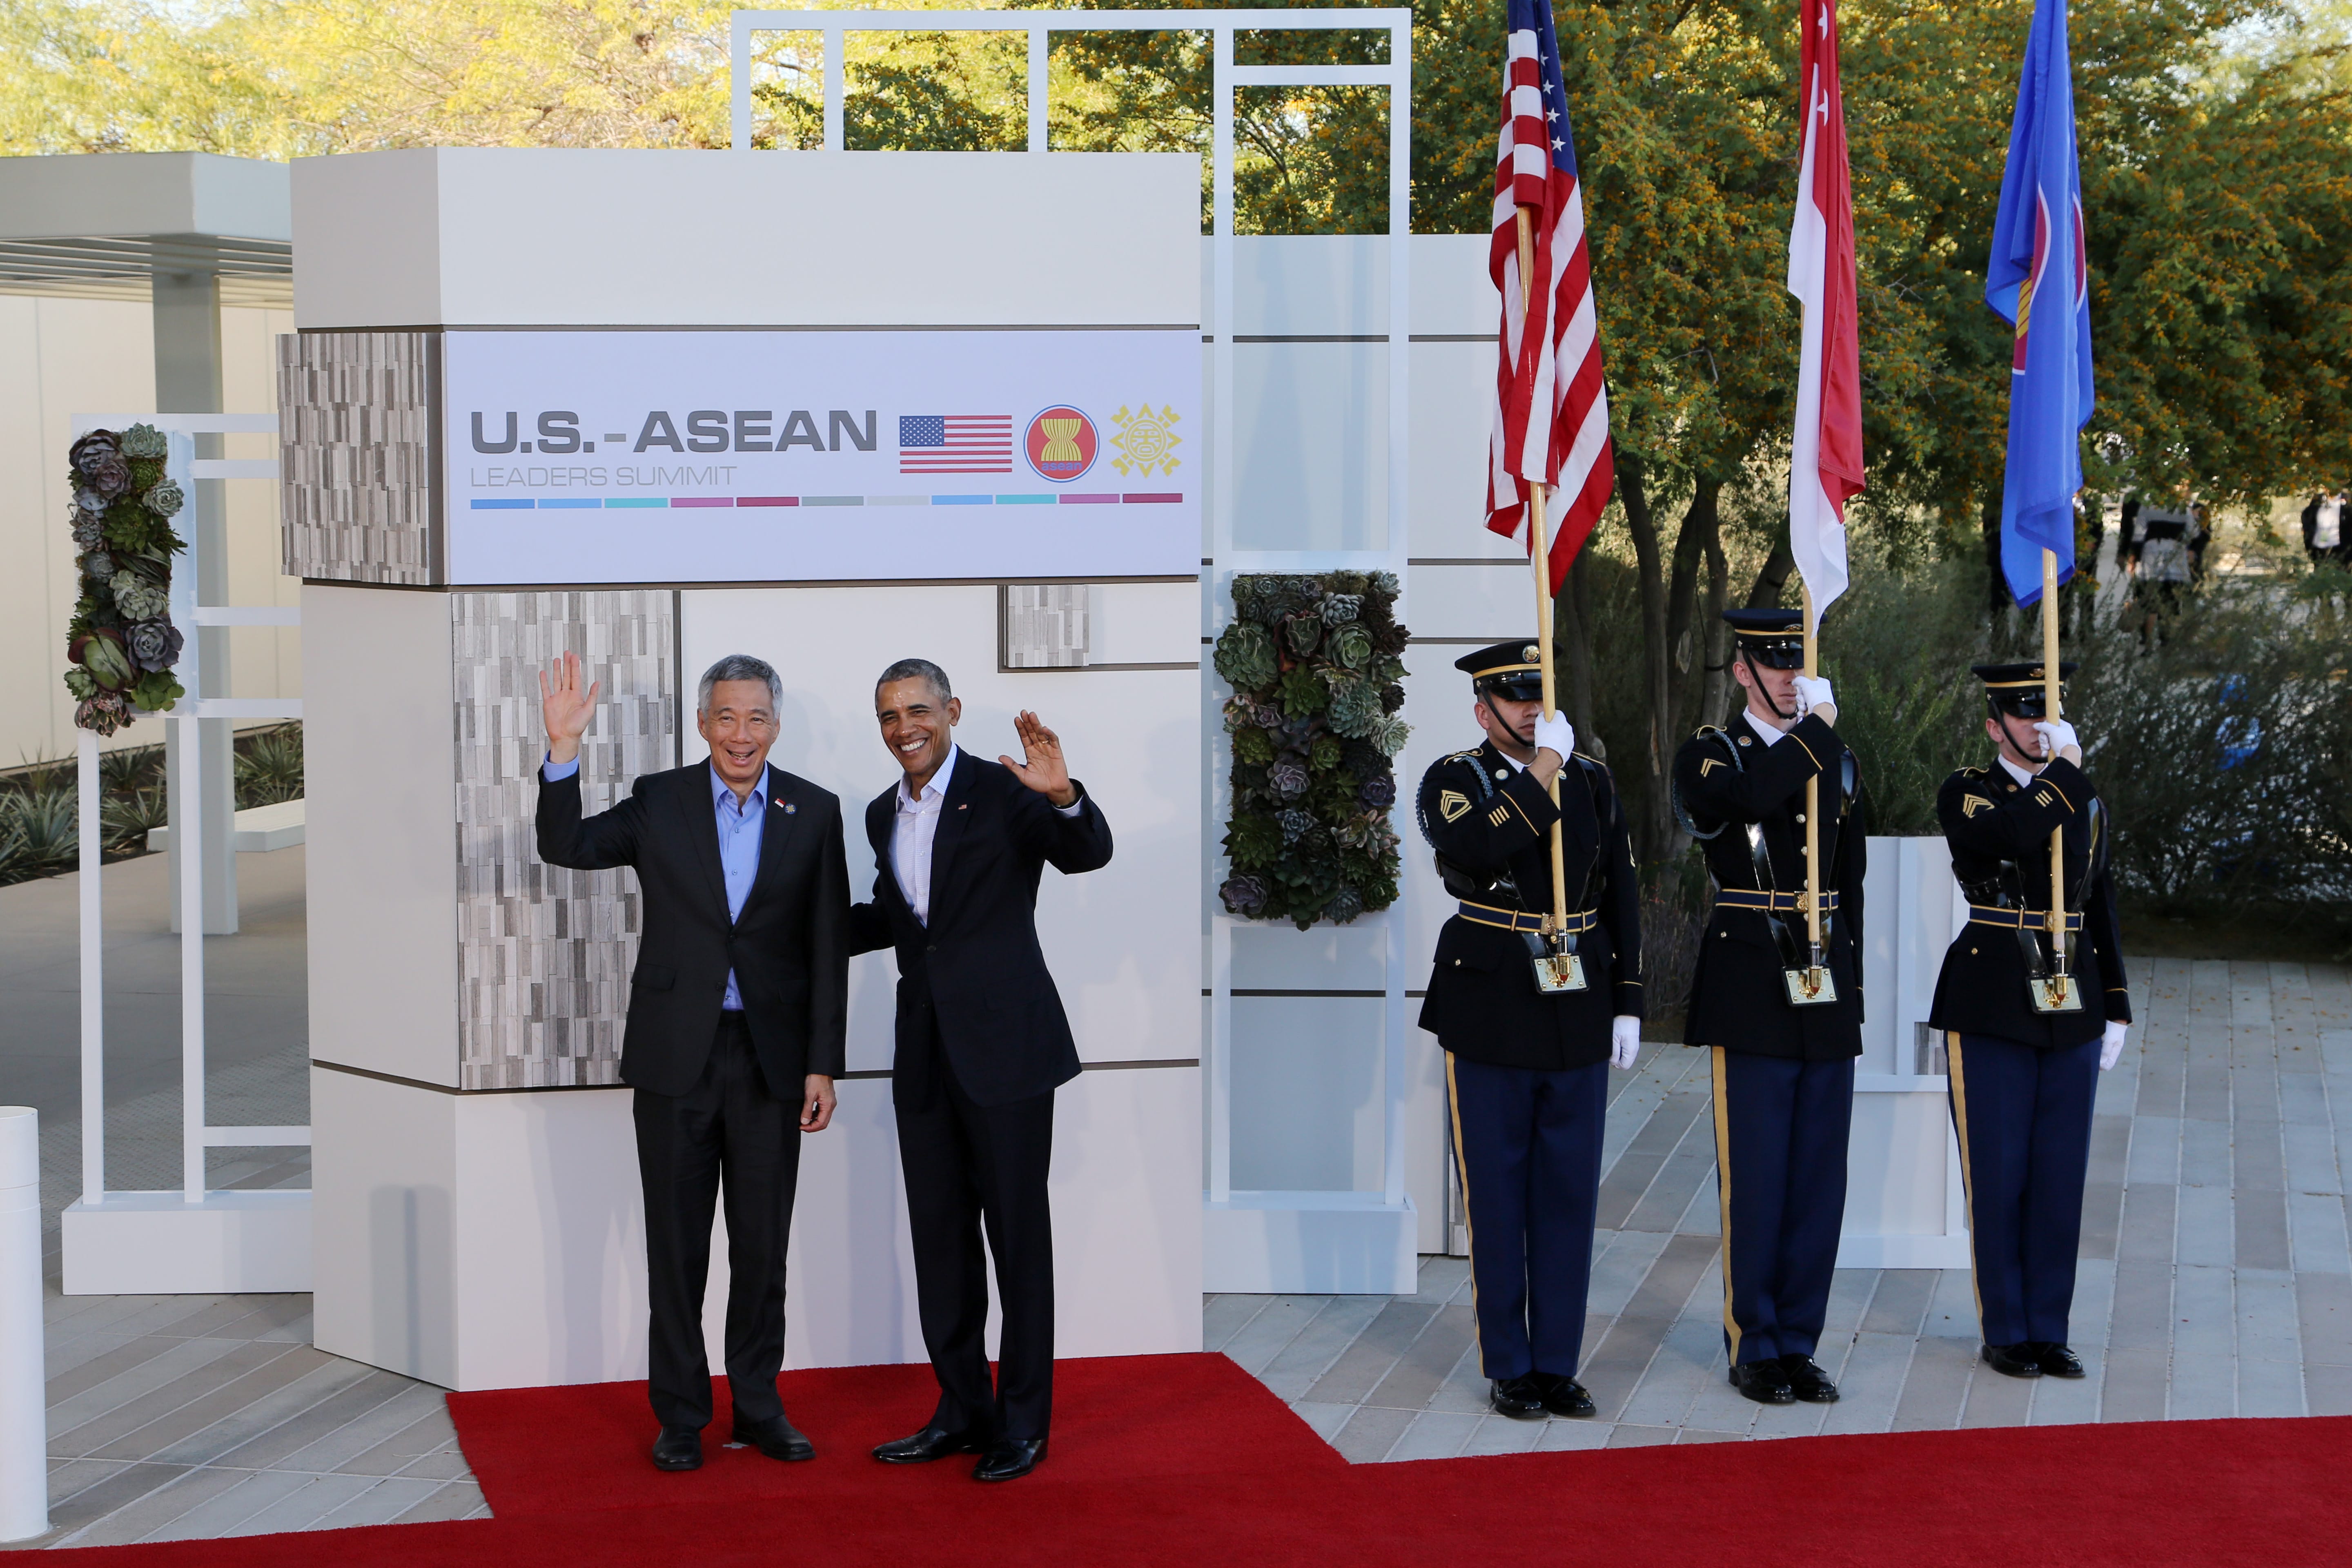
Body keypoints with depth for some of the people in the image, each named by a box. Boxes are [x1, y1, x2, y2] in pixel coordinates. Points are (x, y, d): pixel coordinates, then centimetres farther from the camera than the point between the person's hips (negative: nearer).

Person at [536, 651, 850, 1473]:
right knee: (677, 1243, 6)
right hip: (676, 1056, 0)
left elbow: (828, 949, 2)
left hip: (770, 1057, 0)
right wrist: (564, 750, -21)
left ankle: (758, 1404, 20)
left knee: (763, 1245, 8)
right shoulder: (659, 803, 2)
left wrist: (823, 1065, -2)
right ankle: (680, 1414, 15)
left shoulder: (814, 813, 2)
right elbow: (564, 846, -8)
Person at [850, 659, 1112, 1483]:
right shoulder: (884, 814, 13)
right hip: (925, 1054, 7)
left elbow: (1089, 855, -22)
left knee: (1017, 1232, 0)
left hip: (1003, 1044, -7)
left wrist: (1064, 797, -42)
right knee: (939, 1233, 11)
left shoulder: (1002, 791, -7)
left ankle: (1023, 1422, 8)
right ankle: (962, 1412, 21)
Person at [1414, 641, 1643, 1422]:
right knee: (1497, 1194, 2)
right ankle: (1508, 1367, 12)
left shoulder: (1591, 781, 9)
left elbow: (1622, 895, 10)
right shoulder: (1452, 779, -2)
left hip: (1579, 1008, 3)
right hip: (1492, 1012, -3)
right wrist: (1540, 772, -19)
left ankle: (1557, 1363, 14)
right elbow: (1472, 847, -25)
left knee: (1570, 1191, 6)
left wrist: (1628, 1004, 5)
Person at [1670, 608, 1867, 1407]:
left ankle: (1798, 1342, 14)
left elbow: (1850, 884, 18)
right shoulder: (1710, 755, -1)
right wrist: (1816, 729, -16)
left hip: (1826, 990, 5)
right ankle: (1753, 1347, 7)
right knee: (1754, 1177, -2)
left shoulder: (1838, 763, 14)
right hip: (1750, 992, -5)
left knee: (1819, 1176, 6)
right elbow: (1749, 797, -26)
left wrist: (1850, 985, 14)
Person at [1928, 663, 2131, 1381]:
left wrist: (2116, 1009, 12)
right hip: (1992, 1008, -4)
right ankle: (2005, 1334, 10)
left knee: (2061, 1175, 6)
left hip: (2072, 1007, 5)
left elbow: (2100, 910, 16)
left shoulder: (2086, 803, 13)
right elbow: (2011, 836, -26)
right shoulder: (1966, 794, -2)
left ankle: (2049, 1331, 14)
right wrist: (2063, 771, -15)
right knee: (1998, 1178, 0)